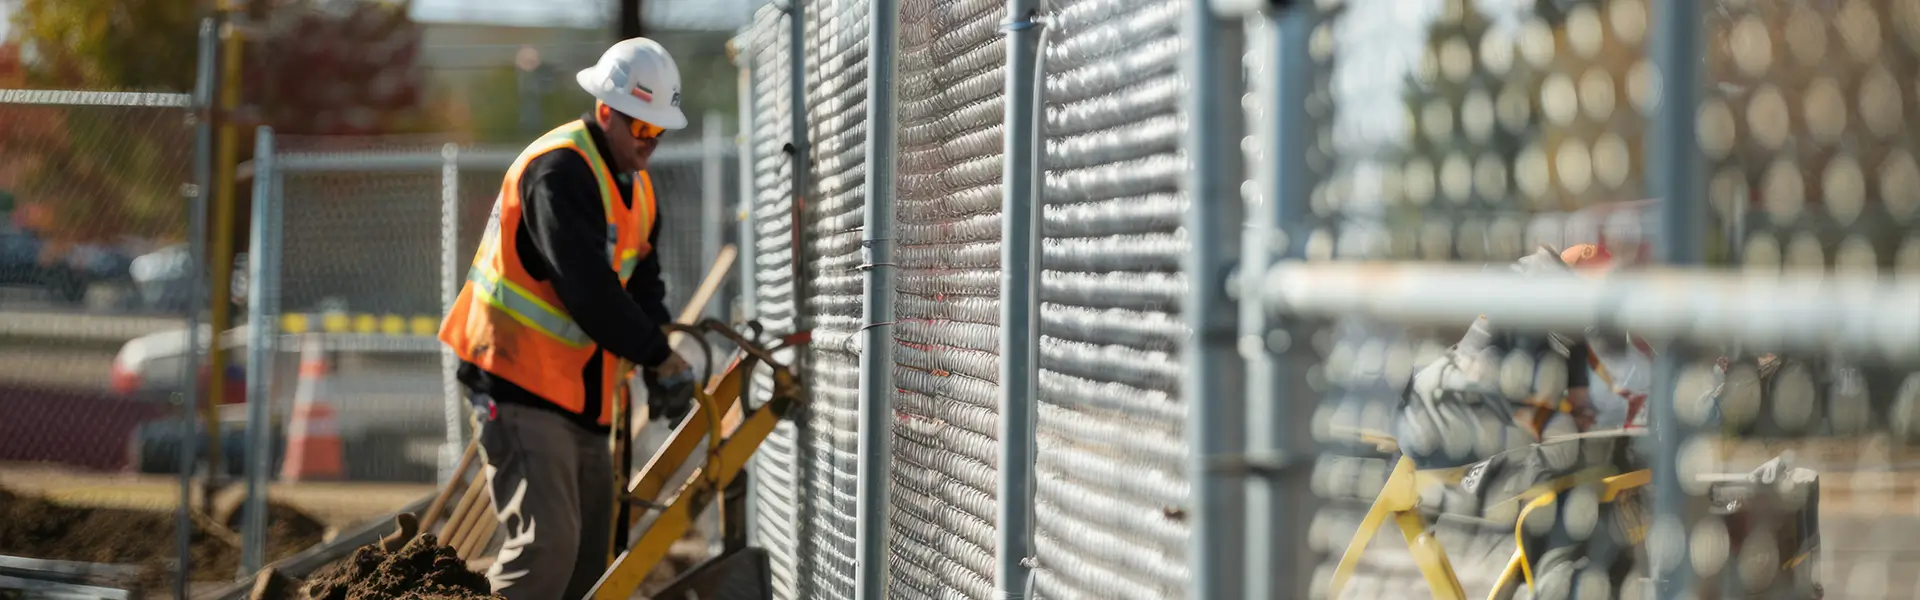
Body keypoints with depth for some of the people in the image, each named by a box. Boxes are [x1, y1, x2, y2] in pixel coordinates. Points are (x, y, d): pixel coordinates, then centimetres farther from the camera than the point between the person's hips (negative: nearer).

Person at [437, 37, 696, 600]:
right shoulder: (558, 172, -17)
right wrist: (659, 357, -18)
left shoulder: (636, 189, 14)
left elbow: (642, 284, 15)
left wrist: (656, 360, -4)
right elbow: (587, 286, -24)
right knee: (548, 542, -21)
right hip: (521, 389, -10)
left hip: (581, 399, 10)